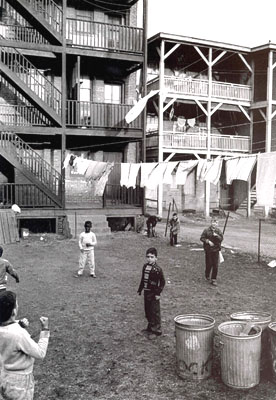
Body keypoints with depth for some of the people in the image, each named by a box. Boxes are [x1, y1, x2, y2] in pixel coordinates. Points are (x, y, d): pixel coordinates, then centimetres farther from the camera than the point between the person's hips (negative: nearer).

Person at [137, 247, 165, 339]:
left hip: (153, 293, -7)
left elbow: (162, 282, -12)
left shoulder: (157, 269, -14)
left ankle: (156, 330, 10)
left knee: (155, 312, 0)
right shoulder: (145, 266, 6)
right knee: (147, 312, 16)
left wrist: (158, 293, -14)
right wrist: (140, 289, 18)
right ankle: (150, 328, 32)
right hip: (146, 292, 7)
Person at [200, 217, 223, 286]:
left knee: (215, 265, 0)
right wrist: (208, 241, -16)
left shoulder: (218, 231, 3)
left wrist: (216, 235, -18)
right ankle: (207, 276, 32)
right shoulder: (206, 230, -5)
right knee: (209, 264, 5)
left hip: (216, 250, 2)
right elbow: (202, 238, -4)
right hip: (208, 250, -2)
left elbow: (221, 238, -2)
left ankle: (213, 279, 9)